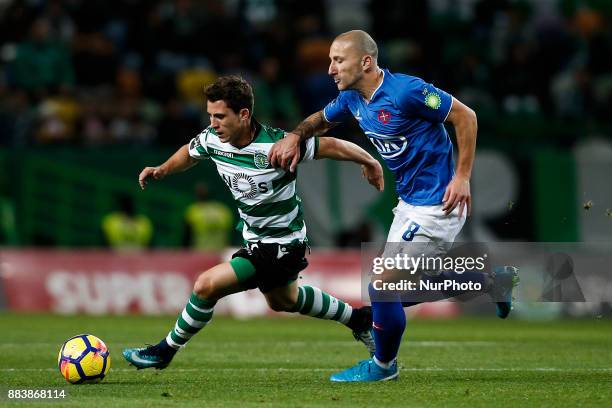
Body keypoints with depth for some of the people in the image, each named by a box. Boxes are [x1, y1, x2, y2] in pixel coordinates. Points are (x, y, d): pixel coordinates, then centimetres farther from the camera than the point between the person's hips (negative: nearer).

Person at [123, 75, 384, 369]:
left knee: (207, 285, -16)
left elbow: (330, 146, -21)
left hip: (283, 243, -8)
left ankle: (166, 350, 5)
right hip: (255, 236, 8)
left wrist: (370, 163, -10)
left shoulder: (276, 146, -32)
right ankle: (358, 318, 50)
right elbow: (190, 152, 11)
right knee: (282, 300, 31)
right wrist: (162, 169, -5)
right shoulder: (212, 140, -13)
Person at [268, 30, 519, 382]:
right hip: (409, 202, 9)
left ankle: (383, 365, 18)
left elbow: (465, 117, -18)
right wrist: (295, 137, -2)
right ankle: (494, 280, 34)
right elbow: (320, 120, 20)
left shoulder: (405, 90, -24)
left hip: (436, 206, -9)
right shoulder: (352, 98, 0)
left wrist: (463, 177, -20)